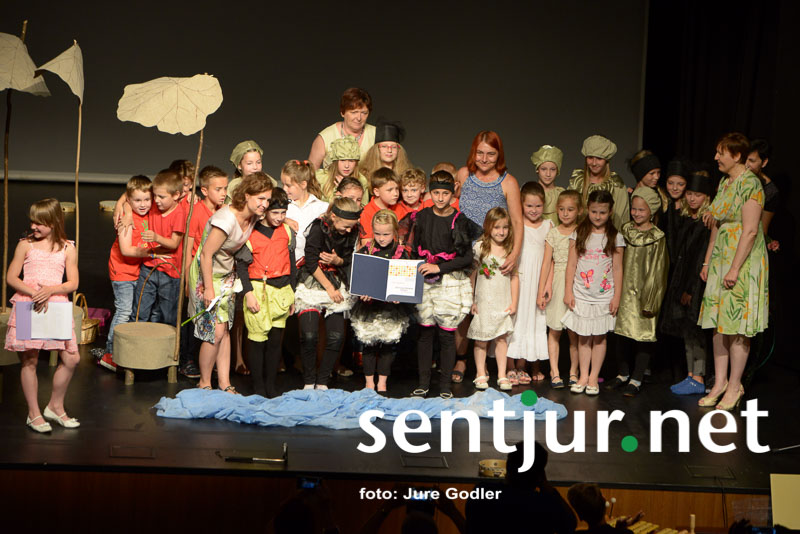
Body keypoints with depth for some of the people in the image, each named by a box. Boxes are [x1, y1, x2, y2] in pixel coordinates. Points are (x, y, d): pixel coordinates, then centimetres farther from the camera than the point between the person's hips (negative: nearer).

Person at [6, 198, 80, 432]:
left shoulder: (67, 248, 5)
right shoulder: (26, 244, 3)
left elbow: (73, 283, 1)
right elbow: (11, 277, 0)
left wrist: (50, 290, -17)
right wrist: (33, 292, -15)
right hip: (27, 306, -1)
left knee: (71, 359, -1)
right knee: (29, 361, 1)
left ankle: (55, 406, 18)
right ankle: (34, 413, 13)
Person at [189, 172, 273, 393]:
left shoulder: (254, 217, -6)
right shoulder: (227, 219, -29)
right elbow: (206, 254, -24)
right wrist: (208, 289, -21)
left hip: (226, 275, 8)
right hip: (206, 275, -8)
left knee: (224, 330, 7)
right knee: (216, 331, -8)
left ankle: (224, 385, 12)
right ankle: (204, 383, 10)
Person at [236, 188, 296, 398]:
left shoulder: (287, 232, 9)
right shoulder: (251, 232, -4)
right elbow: (241, 264, -3)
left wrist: (292, 294, 15)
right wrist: (248, 293, -10)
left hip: (281, 290, 4)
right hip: (258, 289, -4)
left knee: (276, 339, 5)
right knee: (258, 339, -3)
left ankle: (271, 383, 14)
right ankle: (258, 385, 7)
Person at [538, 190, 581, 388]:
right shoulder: (552, 234, 5)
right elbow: (546, 263, 5)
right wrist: (541, 291, 3)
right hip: (556, 284, 1)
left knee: (574, 332, 4)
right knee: (554, 330, 2)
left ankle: (573, 372, 14)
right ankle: (554, 372, 7)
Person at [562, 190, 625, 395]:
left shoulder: (615, 237, 1)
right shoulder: (579, 234, 3)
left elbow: (617, 269, 2)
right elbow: (571, 264, 5)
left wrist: (616, 296, -2)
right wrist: (568, 291, 1)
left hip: (604, 296, -1)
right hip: (581, 295, 1)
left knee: (599, 338, 3)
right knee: (583, 338, 5)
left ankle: (593, 378, 12)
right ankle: (583, 377, 13)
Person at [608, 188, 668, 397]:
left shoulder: (657, 237, -6)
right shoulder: (626, 230, 7)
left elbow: (657, 270, -7)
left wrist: (651, 300, -10)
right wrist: (616, 290, 11)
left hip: (645, 293, -4)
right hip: (625, 290, 4)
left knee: (644, 336, 0)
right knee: (623, 334, 9)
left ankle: (636, 379, 10)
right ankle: (622, 374, 25)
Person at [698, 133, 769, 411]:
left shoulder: (750, 183, -13)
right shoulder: (724, 183, 13)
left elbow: (750, 230, -18)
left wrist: (735, 268, -20)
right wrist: (707, 262, 16)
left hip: (743, 261, -8)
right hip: (721, 259, 8)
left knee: (737, 325, -3)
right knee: (718, 324, 8)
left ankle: (734, 386, 7)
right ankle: (720, 382, 16)